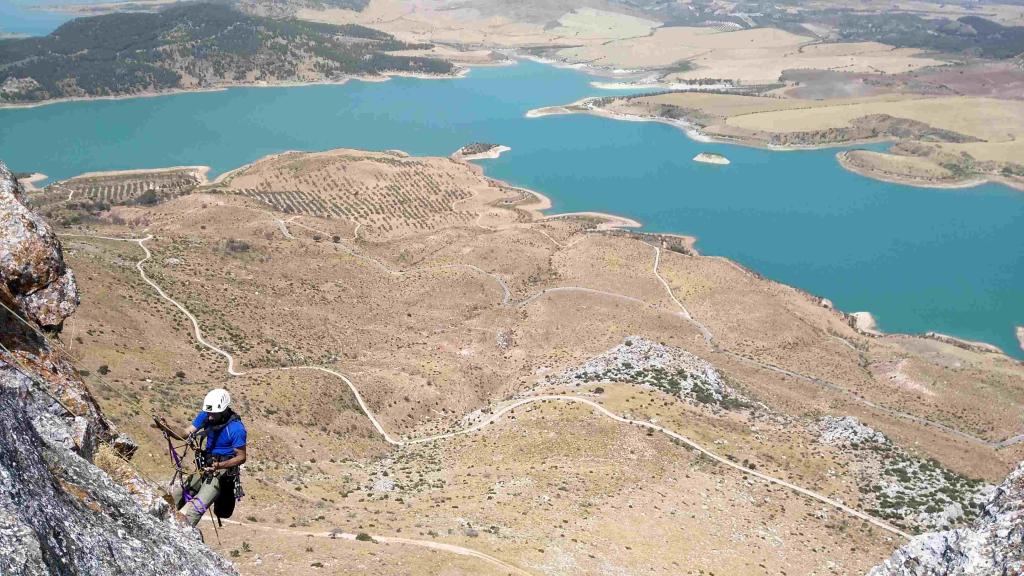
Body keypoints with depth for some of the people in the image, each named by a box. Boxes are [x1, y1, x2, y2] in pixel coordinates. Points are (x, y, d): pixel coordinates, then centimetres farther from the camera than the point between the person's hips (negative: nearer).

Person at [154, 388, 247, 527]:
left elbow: (241, 457, -15)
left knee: (196, 506, -22)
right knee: (175, 493, -2)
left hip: (224, 471, -7)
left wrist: (219, 466, -30)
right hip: (206, 468, 7)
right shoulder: (205, 416, -2)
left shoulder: (236, 428, -20)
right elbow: (185, 434, -7)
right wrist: (167, 429, -26)